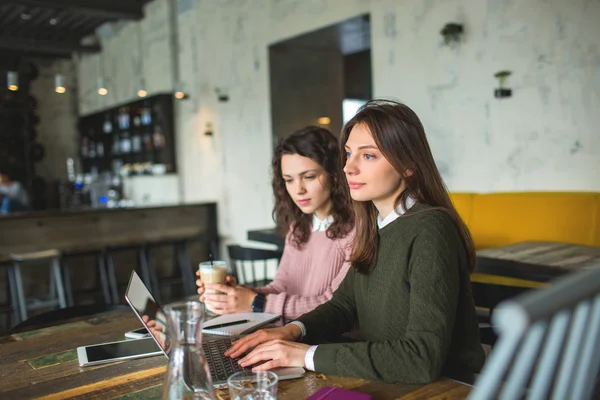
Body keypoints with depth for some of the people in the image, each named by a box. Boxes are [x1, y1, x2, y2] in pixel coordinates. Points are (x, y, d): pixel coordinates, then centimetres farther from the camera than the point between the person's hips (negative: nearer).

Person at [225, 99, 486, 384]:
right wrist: (293, 330, -7)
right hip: (382, 384, 6)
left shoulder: (429, 231, -21)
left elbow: (423, 359, -26)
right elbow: (343, 303, 11)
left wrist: (310, 355, -23)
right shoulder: (376, 225, 3)